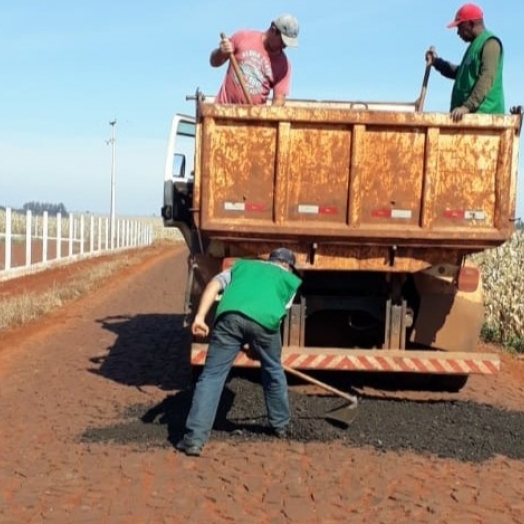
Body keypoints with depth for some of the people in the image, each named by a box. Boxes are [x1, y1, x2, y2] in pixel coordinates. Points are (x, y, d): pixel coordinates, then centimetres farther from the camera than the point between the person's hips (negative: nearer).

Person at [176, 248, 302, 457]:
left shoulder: (242, 264, 37)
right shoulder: (291, 280, 34)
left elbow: (214, 284, 19)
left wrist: (200, 316, 8)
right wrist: (256, 346, 36)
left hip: (230, 316, 1)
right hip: (264, 319, 0)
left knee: (212, 375, 4)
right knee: (273, 371, 25)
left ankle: (194, 439, -2)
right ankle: (280, 424, 40)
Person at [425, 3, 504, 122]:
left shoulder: (490, 43, -8)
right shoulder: (475, 44, 23)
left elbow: (486, 79, -20)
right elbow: (460, 73, 35)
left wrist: (467, 106, -28)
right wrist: (436, 62, 23)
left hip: (482, 114, -10)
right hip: (471, 114, 10)